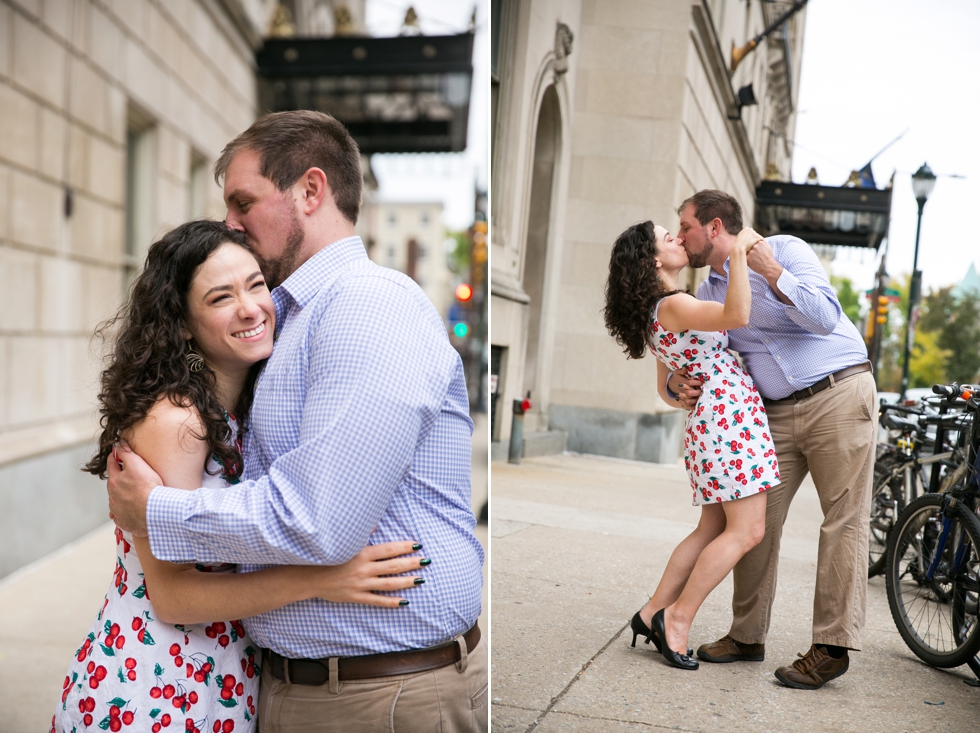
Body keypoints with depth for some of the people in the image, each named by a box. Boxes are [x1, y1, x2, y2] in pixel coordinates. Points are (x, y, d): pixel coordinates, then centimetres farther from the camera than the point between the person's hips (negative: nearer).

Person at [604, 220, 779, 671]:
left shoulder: (661, 313, 18)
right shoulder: (673, 306, -14)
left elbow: (666, 388, 24)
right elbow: (738, 315, -32)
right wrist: (739, 252, -24)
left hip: (712, 417, 10)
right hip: (731, 417, -10)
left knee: (713, 529, 12)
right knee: (747, 530, -7)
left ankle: (653, 612, 16)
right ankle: (677, 618, -1)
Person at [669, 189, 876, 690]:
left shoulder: (785, 250, -6)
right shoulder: (707, 293, 11)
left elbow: (825, 317, -17)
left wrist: (771, 272, -21)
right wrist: (679, 383, -8)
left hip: (839, 395, -6)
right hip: (777, 413, 6)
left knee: (843, 521, -6)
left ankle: (832, 647, -3)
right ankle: (747, 635, 13)